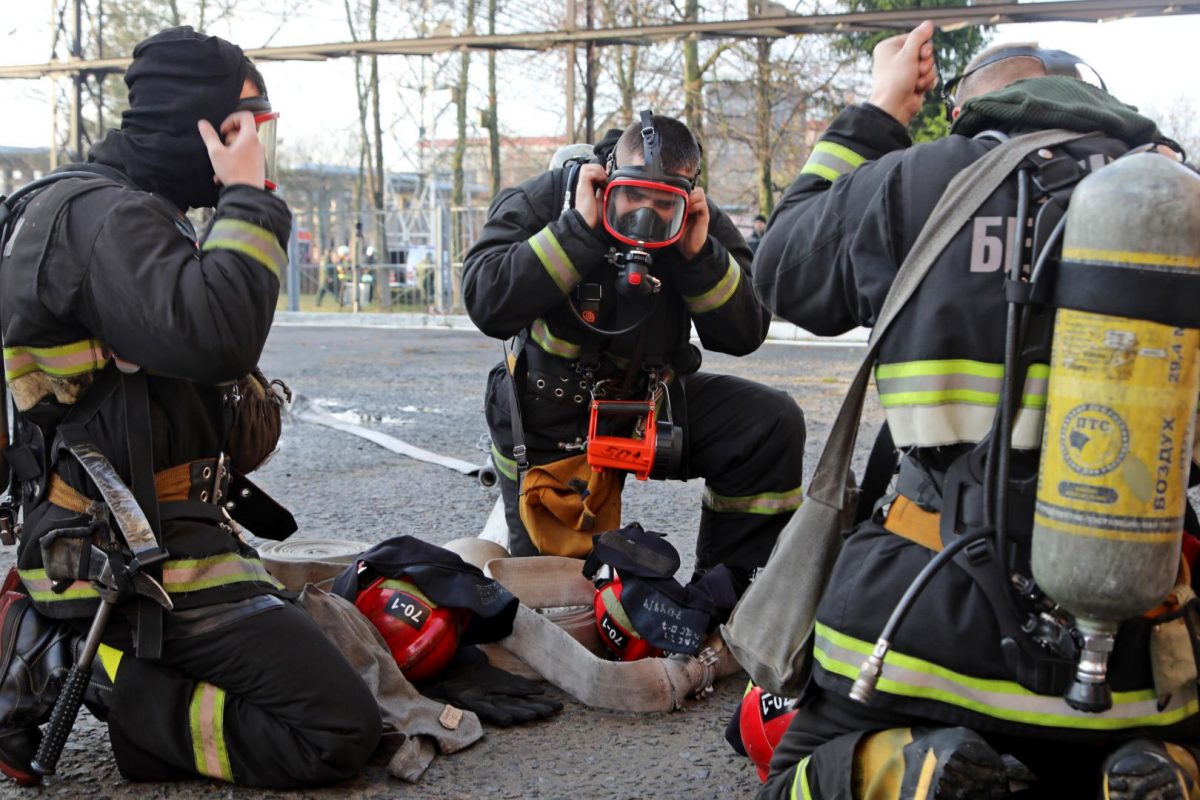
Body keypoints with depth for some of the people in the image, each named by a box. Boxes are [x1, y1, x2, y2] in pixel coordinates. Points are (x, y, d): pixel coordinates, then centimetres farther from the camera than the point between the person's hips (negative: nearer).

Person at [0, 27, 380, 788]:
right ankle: (92, 678, -8)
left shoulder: (122, 210, 16)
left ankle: (62, 649, 12)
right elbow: (213, 338, -33)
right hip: (142, 560, -11)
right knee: (339, 730, -13)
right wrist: (249, 201, -23)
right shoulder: (103, 216, -17)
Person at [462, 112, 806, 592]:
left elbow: (744, 336, -12)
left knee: (772, 425, -18)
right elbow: (487, 305, -33)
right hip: (548, 425, -3)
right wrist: (580, 228, -34)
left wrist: (700, 255, -25)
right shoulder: (541, 202, -19)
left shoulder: (703, 225, -9)